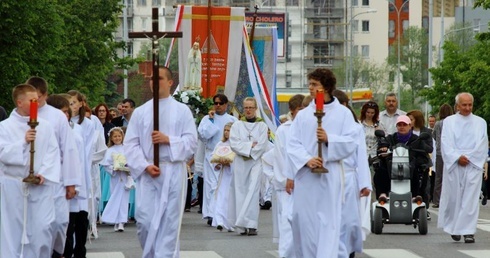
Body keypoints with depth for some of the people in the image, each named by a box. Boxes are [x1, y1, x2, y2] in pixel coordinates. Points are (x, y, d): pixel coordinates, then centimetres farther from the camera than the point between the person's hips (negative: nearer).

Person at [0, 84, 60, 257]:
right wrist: (23, 142, -21)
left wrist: (44, 174, -13)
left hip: (40, 185, 1)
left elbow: (53, 153, 1)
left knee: (43, 228, -7)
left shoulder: (45, 126, 3)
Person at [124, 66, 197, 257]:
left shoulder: (182, 110, 5)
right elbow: (130, 144, 3)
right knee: (144, 220, -3)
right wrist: (145, 166, -10)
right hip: (147, 174, 1)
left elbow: (192, 141, 0)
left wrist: (168, 140, -15)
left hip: (173, 172, -1)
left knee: (169, 222, -2)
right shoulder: (140, 112, 8)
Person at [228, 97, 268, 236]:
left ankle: (251, 225, -16)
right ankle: (243, 225, 3)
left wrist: (245, 148, -8)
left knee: (253, 192, -11)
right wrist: (251, 145, -10)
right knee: (241, 192, 0)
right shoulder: (237, 125, 9)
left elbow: (262, 145, -4)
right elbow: (234, 144, -3)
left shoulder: (262, 126, 6)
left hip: (255, 162, -2)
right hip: (240, 163, 2)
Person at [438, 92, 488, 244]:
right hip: (453, 165, 0)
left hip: (473, 165, 0)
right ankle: (453, 228, 18)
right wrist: (457, 158, -13)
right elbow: (446, 143, 0)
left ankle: (468, 231, -9)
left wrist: (468, 158, -9)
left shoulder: (480, 122, 11)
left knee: (470, 198, -7)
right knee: (453, 197, 2)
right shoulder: (449, 121, 10)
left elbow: (482, 145, 2)